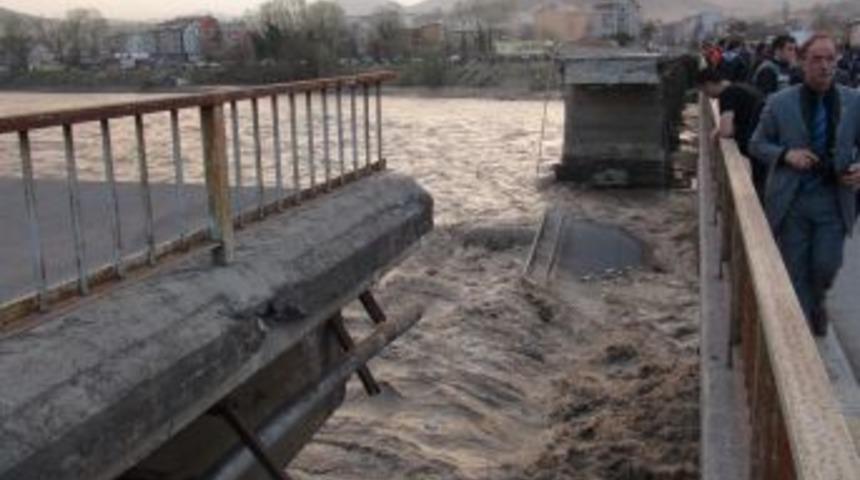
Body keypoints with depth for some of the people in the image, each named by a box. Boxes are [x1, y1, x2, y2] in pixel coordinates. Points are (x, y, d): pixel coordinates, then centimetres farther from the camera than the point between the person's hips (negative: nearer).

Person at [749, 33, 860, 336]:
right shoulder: (779, 103, -4)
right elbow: (756, 144, 3)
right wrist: (786, 154, -15)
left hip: (834, 200, 1)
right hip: (791, 200, -1)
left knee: (826, 265, 5)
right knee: (795, 271, 7)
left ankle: (816, 302, 39)